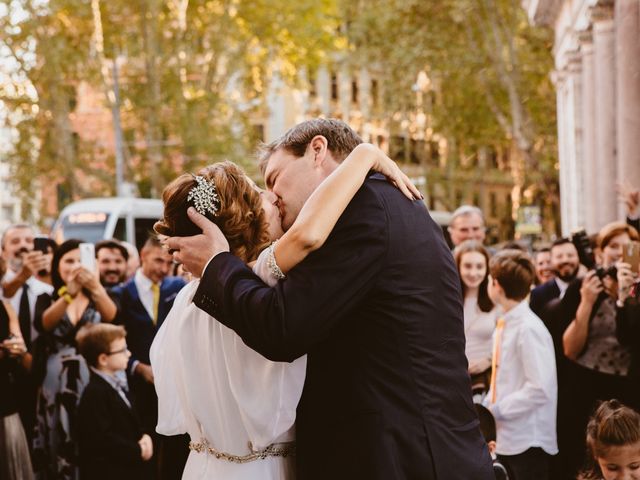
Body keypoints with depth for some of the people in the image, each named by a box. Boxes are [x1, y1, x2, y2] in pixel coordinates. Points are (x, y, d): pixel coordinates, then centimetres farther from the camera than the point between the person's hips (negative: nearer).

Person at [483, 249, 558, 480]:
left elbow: (541, 389, -23)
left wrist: (497, 410, -17)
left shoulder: (529, 329, -18)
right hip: (506, 439, 8)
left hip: (528, 442, -8)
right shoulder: (504, 325, 10)